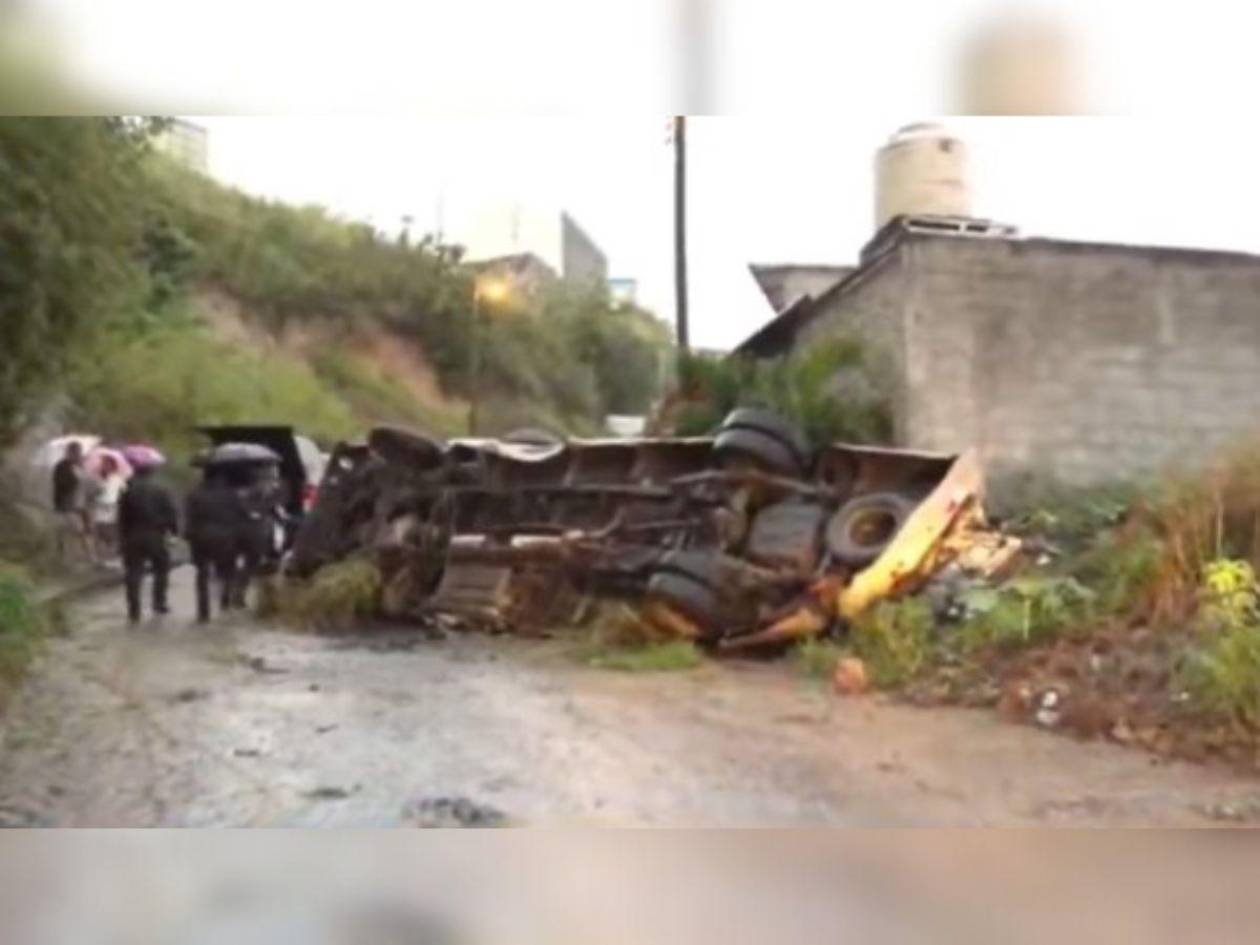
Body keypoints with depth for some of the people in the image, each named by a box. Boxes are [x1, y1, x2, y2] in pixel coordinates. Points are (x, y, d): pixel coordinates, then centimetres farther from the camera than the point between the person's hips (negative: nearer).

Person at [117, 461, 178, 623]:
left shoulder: (128, 492, 4)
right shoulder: (161, 490, -1)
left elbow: (122, 518, 4)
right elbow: (170, 512, -5)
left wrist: (122, 537, 10)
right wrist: (174, 529, 4)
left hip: (133, 537, 1)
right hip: (156, 536, -1)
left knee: (133, 573, 3)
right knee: (161, 568, 16)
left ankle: (134, 611, -3)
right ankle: (159, 602, 11)